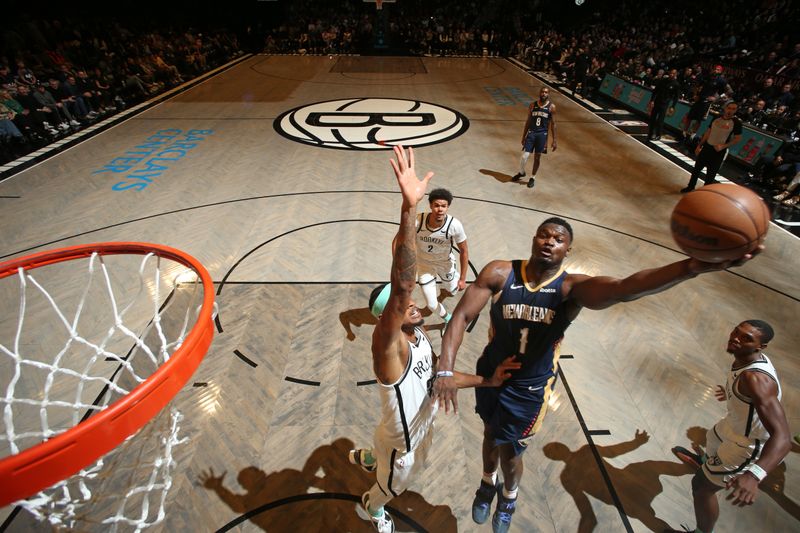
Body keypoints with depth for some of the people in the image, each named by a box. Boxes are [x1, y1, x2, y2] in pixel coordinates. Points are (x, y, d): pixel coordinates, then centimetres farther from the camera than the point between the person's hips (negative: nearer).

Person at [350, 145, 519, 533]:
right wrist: (408, 210, -71)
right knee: (392, 485, 26)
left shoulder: (420, 335, -15)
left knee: (401, 467, 36)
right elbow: (402, 285, -60)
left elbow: (436, 375, 1)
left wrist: (488, 381, -4)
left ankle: (364, 457, 67)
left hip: (421, 426, 6)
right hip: (399, 441, -6)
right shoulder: (387, 346, -40)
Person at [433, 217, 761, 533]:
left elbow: (623, 289, -40)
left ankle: (509, 498, 55)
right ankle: (488, 484, 61)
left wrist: (692, 267, -58)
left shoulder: (573, 288, -21)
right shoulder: (500, 273, -19)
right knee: (491, 434, 26)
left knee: (510, 453, 16)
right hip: (489, 375, 2)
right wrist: (445, 370, -31)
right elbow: (462, 315, -22)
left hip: (530, 389, -1)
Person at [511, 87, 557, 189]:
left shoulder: (551, 107, 0)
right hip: (531, 133, 1)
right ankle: (521, 172, 22)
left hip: (542, 134, -1)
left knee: (537, 157, 6)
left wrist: (554, 140, -2)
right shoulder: (532, 105, 4)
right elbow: (528, 121, 9)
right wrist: (523, 136, 7)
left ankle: (533, 178, 22)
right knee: (524, 156, -7)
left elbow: (553, 124, 2)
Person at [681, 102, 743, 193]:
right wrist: (699, 145, 8)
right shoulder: (716, 118, 1)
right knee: (697, 168, 11)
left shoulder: (736, 123, -11)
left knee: (711, 173, 3)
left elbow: (737, 138, -7)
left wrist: (723, 146, -21)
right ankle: (690, 186, 27)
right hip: (707, 147, 4)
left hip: (719, 151, -4)